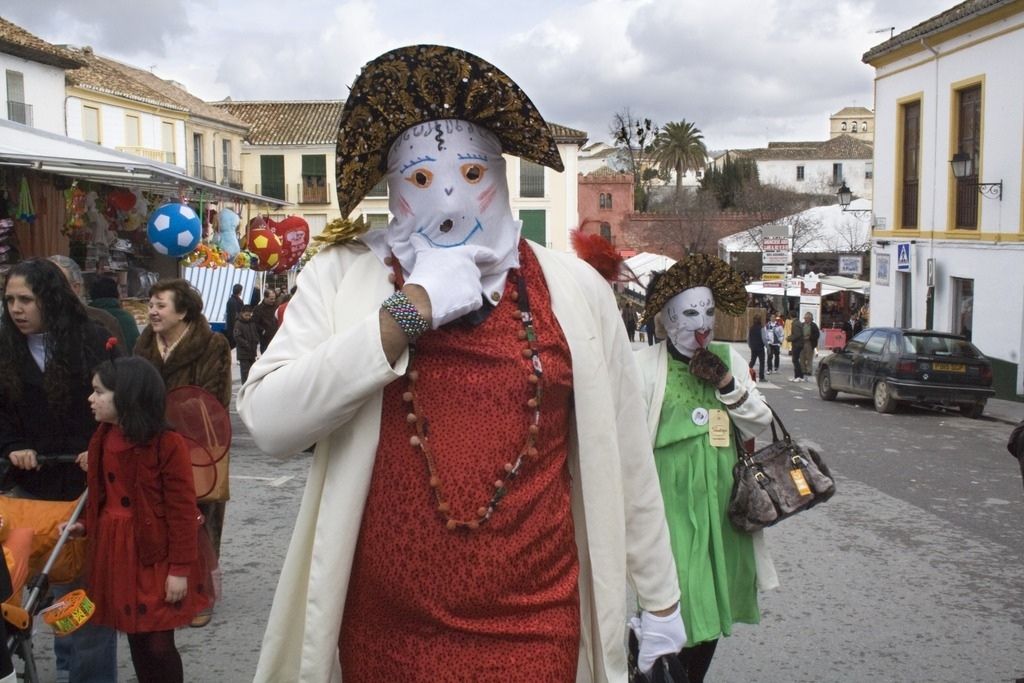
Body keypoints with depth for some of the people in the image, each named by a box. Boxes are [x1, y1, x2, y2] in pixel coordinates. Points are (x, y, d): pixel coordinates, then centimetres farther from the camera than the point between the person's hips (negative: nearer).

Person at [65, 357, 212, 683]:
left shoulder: (168, 444, -18)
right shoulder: (103, 439, 5)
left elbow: (182, 511, -16)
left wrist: (180, 568, -15)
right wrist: (85, 526, 2)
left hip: (155, 554, -7)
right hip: (115, 551, 7)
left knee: (159, 644, 0)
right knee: (135, 638, 16)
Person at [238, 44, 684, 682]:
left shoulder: (575, 289, -2)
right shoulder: (342, 276, -3)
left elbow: (624, 460, 4)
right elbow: (268, 419, -14)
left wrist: (660, 599, 10)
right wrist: (409, 310, -18)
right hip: (383, 627, 1)